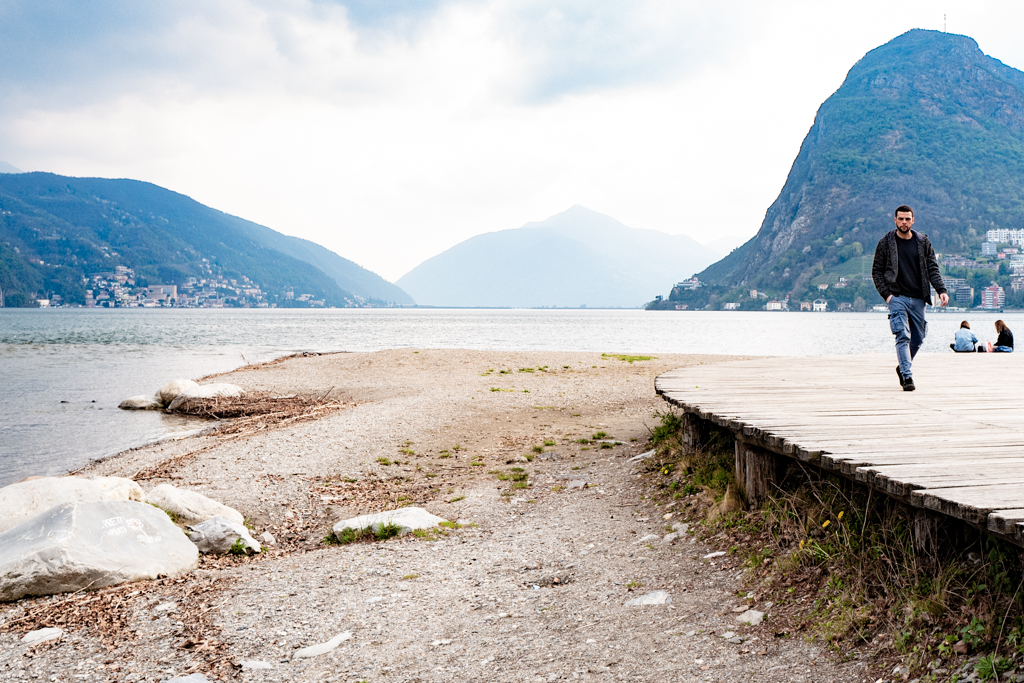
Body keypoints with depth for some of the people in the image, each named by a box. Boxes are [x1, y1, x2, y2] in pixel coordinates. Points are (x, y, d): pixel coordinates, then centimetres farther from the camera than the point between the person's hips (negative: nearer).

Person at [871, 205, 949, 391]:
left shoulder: (923, 242, 8)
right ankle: (907, 376, -18)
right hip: (897, 297, -3)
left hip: (918, 299, 3)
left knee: (918, 338, 10)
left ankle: (902, 368, 33)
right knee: (903, 336, -16)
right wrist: (886, 294, -8)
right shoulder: (885, 243, 2)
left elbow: (932, 269, 7)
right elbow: (876, 271, 4)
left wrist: (941, 290, -8)